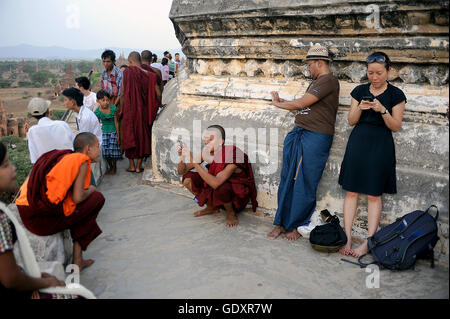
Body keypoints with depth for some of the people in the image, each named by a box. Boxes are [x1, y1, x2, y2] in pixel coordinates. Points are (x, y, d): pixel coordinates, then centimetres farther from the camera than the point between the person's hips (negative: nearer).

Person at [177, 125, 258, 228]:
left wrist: (194, 161, -40)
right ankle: (211, 207, 12)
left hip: (236, 196, -6)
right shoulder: (206, 153, -10)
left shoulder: (232, 156, -29)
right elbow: (182, 171, -3)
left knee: (220, 188, -39)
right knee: (187, 178, -8)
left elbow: (216, 183, -43)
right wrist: (182, 157, -26)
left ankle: (231, 213, -5)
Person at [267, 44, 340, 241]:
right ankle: (281, 223, 14)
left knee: (304, 184, -2)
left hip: (315, 137, -9)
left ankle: (297, 226, 11)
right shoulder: (316, 82, 23)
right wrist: (283, 102, 14)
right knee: (287, 179, 6)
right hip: (298, 134, 9)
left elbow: (302, 103, -14)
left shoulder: (329, 80, -8)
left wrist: (279, 104, 1)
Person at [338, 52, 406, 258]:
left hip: (380, 145, -3)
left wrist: (382, 110, -18)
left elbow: (395, 126, -3)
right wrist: (360, 108, -12)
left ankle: (369, 242, 6)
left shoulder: (396, 95, 1)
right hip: (358, 142, 3)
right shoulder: (359, 91, 9)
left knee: (374, 195, -1)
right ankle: (347, 238, 8)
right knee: (351, 191, 1)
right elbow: (351, 121, 8)